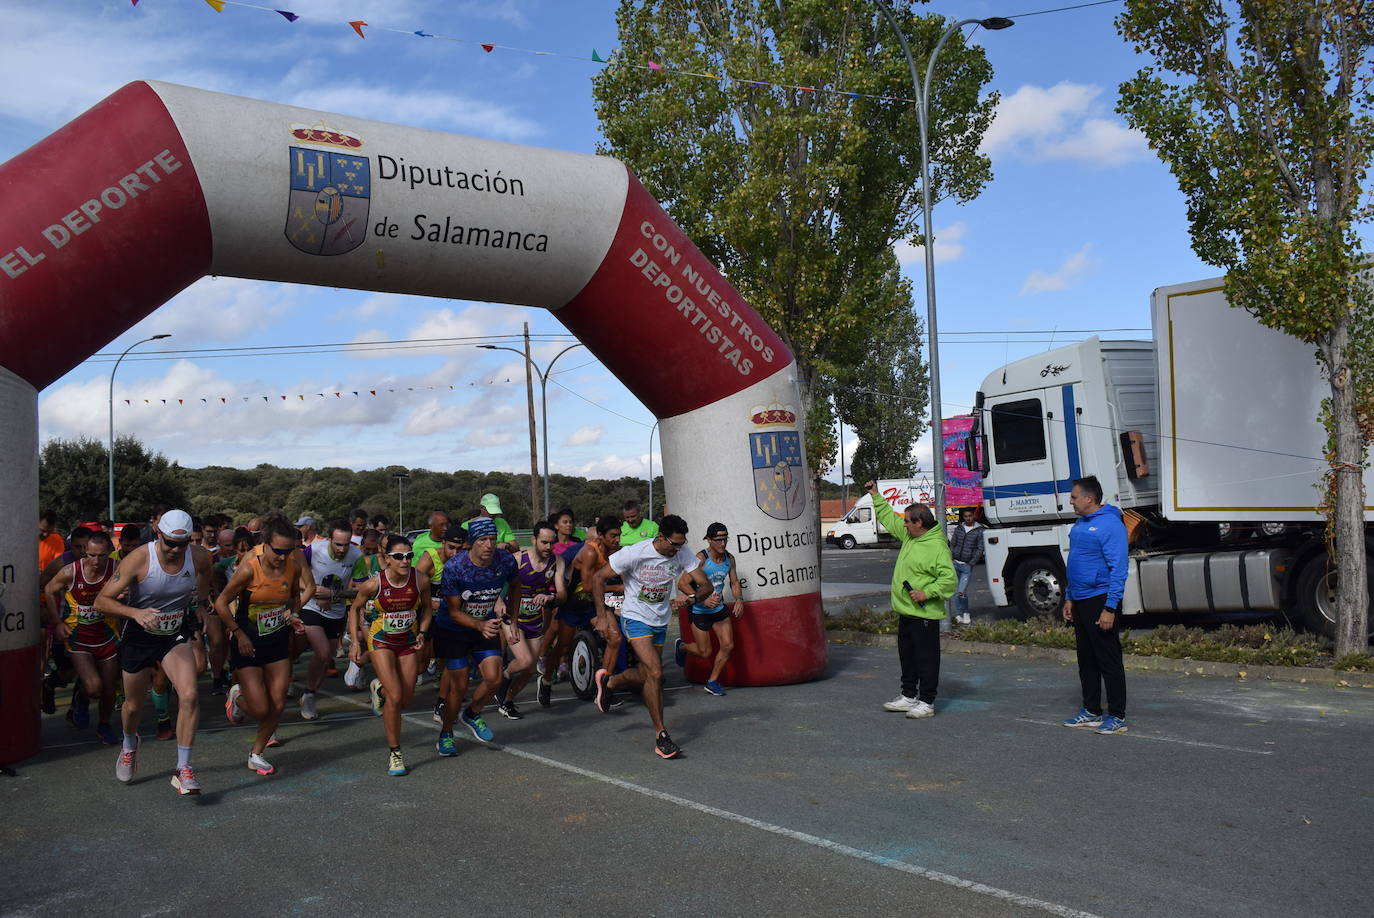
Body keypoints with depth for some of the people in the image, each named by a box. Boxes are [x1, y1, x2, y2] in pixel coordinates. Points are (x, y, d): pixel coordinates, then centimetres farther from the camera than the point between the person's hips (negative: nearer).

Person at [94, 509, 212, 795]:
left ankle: (183, 770, -9)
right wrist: (136, 613, -38)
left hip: (176, 635, 1)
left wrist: (202, 597, 20)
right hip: (139, 636, -1)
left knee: (189, 696, -20)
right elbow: (102, 601, -23)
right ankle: (129, 746, 51)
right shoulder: (139, 559, -25)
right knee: (133, 704, 16)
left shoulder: (199, 557, -15)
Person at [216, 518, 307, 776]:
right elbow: (221, 603, -12)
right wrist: (238, 634, -12)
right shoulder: (249, 568, -23)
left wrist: (294, 615, -3)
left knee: (278, 705, 4)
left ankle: (256, 754, 26)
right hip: (248, 643, -5)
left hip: (278, 641, 5)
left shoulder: (294, 566, -8)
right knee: (260, 710, -5)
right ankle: (237, 697, 30)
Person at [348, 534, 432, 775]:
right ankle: (394, 752, 2)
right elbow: (354, 609, -2)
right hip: (381, 641, -3)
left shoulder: (420, 580, -16)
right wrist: (355, 642, -7)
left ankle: (380, 689, 41)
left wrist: (422, 632, -9)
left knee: (406, 699, 5)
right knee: (395, 696, -15)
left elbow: (427, 608, 5)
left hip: (409, 642, 3)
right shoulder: (374, 584, -20)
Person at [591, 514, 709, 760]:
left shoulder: (683, 554, -10)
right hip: (635, 619, -6)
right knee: (656, 674, -18)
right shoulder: (635, 553, -22)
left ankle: (608, 681, 46)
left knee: (646, 675, 15)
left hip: (660, 622, 6)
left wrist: (690, 597, -31)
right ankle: (661, 735, -7)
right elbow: (598, 577, -13)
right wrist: (602, 615, -13)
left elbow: (706, 585, -9)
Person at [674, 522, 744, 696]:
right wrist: (704, 600, -39)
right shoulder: (701, 558, -20)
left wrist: (739, 599, -9)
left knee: (728, 645, -4)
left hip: (720, 609, 5)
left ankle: (712, 682, 14)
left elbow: (734, 582, 11)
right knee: (705, 652, 2)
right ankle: (682, 646, 35)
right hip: (699, 610, -5)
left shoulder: (729, 558, -1)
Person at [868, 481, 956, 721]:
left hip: (924, 614, -10)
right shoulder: (909, 536, 9)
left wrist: (927, 593, -25)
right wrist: (876, 496, 24)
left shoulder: (937, 547, -18)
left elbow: (949, 579, -21)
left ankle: (927, 702, 6)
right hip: (905, 612, 10)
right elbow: (889, 518, 24)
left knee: (926, 658, -1)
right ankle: (909, 696, 29)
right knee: (907, 656, 17)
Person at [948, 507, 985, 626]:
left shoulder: (979, 531, -2)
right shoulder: (958, 528, 8)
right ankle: (959, 614, 17)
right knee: (956, 591, 6)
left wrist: (971, 563, -8)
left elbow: (980, 549, -4)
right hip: (955, 563, 4)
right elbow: (952, 544, 14)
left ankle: (965, 613, 8)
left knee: (961, 591, -12)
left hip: (967, 566, -4)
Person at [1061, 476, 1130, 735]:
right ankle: (1091, 712, 24)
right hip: (1080, 601, 9)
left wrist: (1110, 608, -22)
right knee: (1086, 660, 14)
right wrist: (1069, 598, 18)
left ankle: (1117, 716, 5)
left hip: (1100, 600, -9)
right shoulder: (1079, 525, 13)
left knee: (1109, 661, -2)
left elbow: (1118, 570, -19)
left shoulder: (1111, 524, -15)